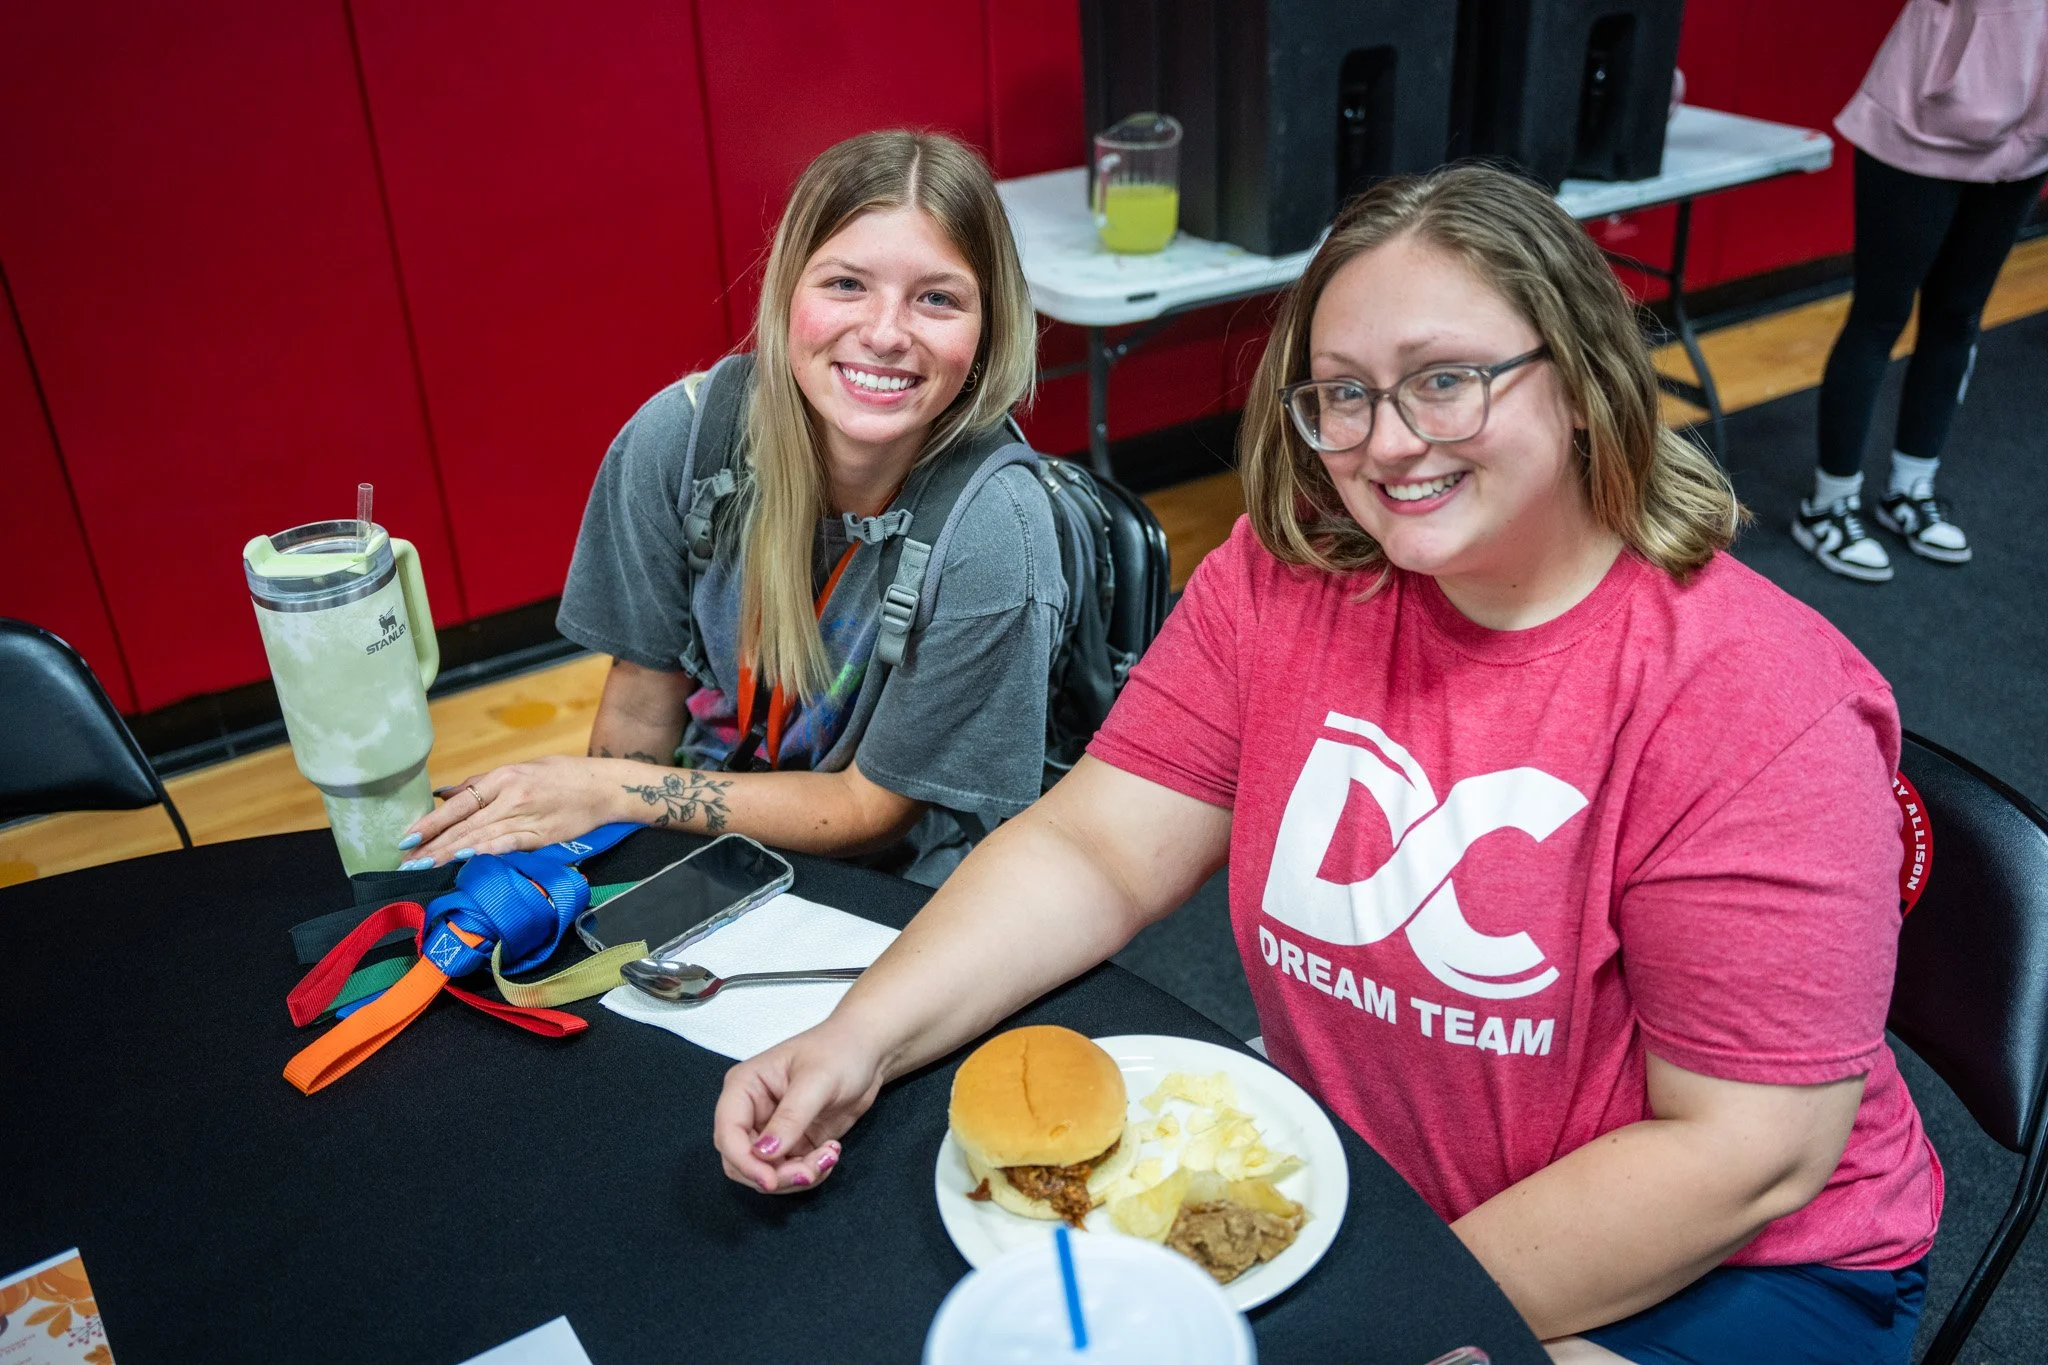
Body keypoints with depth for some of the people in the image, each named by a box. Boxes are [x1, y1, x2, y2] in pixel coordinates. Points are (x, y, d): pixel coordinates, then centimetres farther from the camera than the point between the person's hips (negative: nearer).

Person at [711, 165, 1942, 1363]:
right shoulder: (1283, 576, -7)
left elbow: (1747, 1149, -20)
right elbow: (1092, 852, -7)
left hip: (1715, 1266, -4)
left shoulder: (1754, 704, -21)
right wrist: (860, 1041, -21)